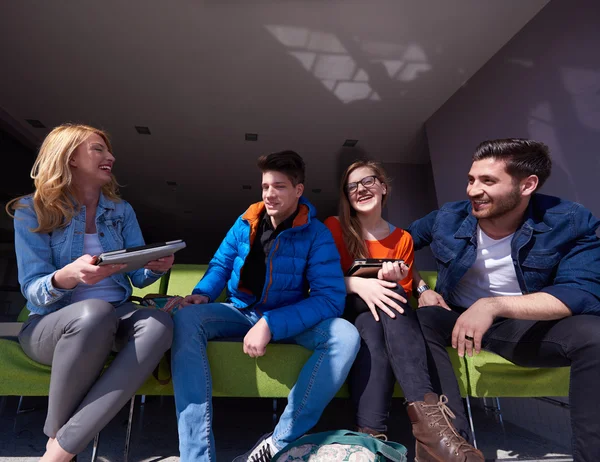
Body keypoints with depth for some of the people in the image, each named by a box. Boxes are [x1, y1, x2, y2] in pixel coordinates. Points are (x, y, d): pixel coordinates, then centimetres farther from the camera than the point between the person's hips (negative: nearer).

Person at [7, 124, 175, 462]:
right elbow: (32, 292, -9)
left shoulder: (121, 210, 9)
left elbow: (138, 277, 6)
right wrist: (67, 276, -32)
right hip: (51, 324, -2)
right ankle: (55, 433, -12)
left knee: (159, 322, -31)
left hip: (114, 318, 3)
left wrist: (157, 267, -18)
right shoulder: (31, 211, -1)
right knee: (94, 311, -38)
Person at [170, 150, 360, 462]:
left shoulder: (317, 235, -11)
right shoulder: (245, 223, 1)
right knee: (186, 319, -26)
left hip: (291, 320, -2)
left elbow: (331, 298, -19)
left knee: (345, 336, -30)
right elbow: (221, 264, 10)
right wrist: (202, 293, -13)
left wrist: (271, 323, -29)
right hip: (240, 313, 3)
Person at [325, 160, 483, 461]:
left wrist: (395, 280, -19)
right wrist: (358, 284, -29)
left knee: (391, 297, -34)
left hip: (382, 315, 1)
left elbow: (403, 296, 5)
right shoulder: (334, 228, 0)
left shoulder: (402, 239, 6)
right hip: (344, 312, -1)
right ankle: (426, 407, -42)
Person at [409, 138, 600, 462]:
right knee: (416, 320, -30)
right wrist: (422, 289, -8)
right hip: (457, 319, 2)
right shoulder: (448, 218, -5)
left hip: (527, 326, -1)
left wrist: (493, 305, -35)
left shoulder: (569, 223, -11)